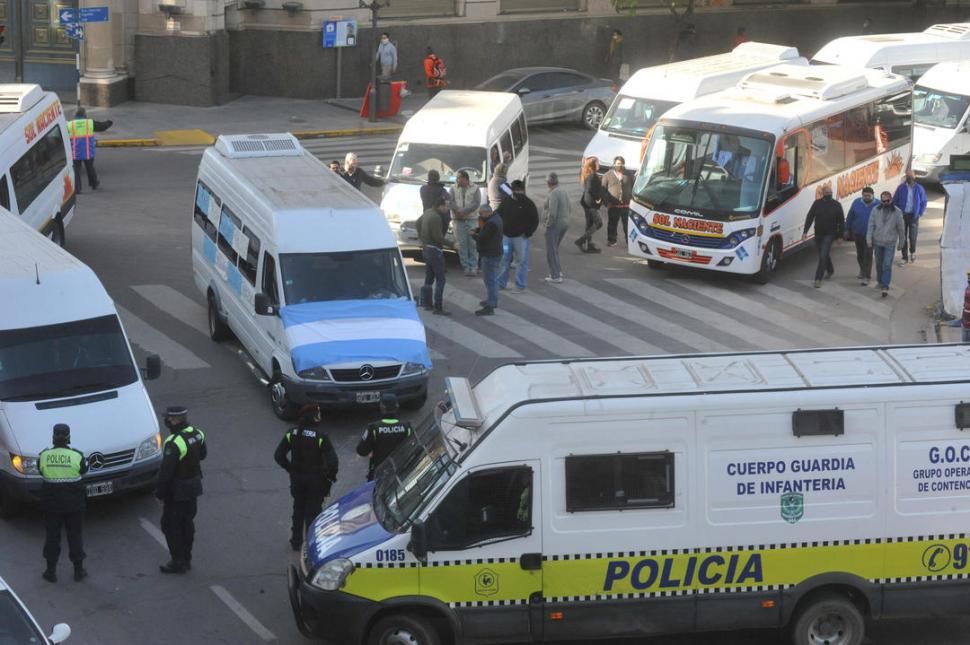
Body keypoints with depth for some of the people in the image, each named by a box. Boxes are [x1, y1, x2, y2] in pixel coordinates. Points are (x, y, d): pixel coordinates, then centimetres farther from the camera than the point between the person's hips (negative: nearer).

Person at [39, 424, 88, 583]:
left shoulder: (44, 456, -11)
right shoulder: (76, 456, -15)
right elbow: (84, 469, 2)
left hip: (52, 504, 1)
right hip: (74, 503, -1)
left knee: (52, 536, 12)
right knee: (75, 535, 12)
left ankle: (51, 571, 17)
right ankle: (78, 571, 20)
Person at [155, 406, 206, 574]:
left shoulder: (174, 443, -27)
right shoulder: (197, 434, -1)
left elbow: (166, 471, -24)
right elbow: (203, 454, 17)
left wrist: (160, 492, -15)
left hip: (177, 491, -8)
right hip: (194, 486, 8)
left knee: (171, 526, 5)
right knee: (187, 523, 19)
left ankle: (178, 562, 9)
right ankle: (186, 559, 28)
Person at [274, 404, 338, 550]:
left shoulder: (292, 434, -7)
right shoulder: (321, 437, -20)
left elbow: (278, 455, -3)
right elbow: (332, 461, -23)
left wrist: (290, 469, 10)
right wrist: (330, 475, -4)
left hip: (296, 478, 4)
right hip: (316, 480, -4)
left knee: (298, 510, 21)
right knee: (313, 511, 9)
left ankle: (296, 541, 30)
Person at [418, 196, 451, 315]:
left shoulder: (428, 212, 7)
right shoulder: (435, 217, -24)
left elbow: (418, 222, 26)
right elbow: (438, 237, -27)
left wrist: (421, 237, 30)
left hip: (426, 248, 10)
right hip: (434, 250, -10)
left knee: (429, 278, 19)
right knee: (440, 280, -7)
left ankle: (426, 304, 27)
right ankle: (438, 307, -10)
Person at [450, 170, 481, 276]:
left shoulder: (475, 189, 3)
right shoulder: (454, 189, 10)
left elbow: (476, 203, -7)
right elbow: (450, 201, -1)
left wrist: (464, 211, -16)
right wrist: (457, 211, -18)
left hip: (472, 219, -2)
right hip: (458, 220, 2)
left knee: (473, 243, -5)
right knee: (462, 244, -3)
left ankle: (473, 266, -1)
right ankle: (466, 266, 1)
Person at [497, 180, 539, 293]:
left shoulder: (528, 204, -3)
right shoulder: (506, 203, 9)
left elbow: (535, 221, -4)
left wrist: (527, 233, -13)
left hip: (521, 238, -4)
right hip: (506, 237, 4)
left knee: (522, 261, -1)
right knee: (504, 261, 10)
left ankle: (520, 286, 4)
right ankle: (501, 283, 21)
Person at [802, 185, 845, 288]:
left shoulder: (836, 205, -4)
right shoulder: (817, 203, 0)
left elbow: (841, 221, 1)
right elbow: (810, 217, -2)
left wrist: (840, 236, -2)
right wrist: (805, 231, -11)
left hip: (829, 234, -3)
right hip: (818, 233, 3)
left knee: (823, 256, -12)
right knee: (824, 255, 18)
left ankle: (818, 279, -10)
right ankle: (830, 270, 45)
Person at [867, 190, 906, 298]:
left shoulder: (897, 212, -4)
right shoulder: (875, 210, -2)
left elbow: (901, 228, 4)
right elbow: (871, 225, -2)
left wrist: (901, 242, 10)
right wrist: (869, 239, -8)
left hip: (890, 243, -2)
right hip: (878, 242, 2)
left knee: (887, 265, -10)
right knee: (879, 264, 15)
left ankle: (885, 287, -11)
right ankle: (880, 282, 34)